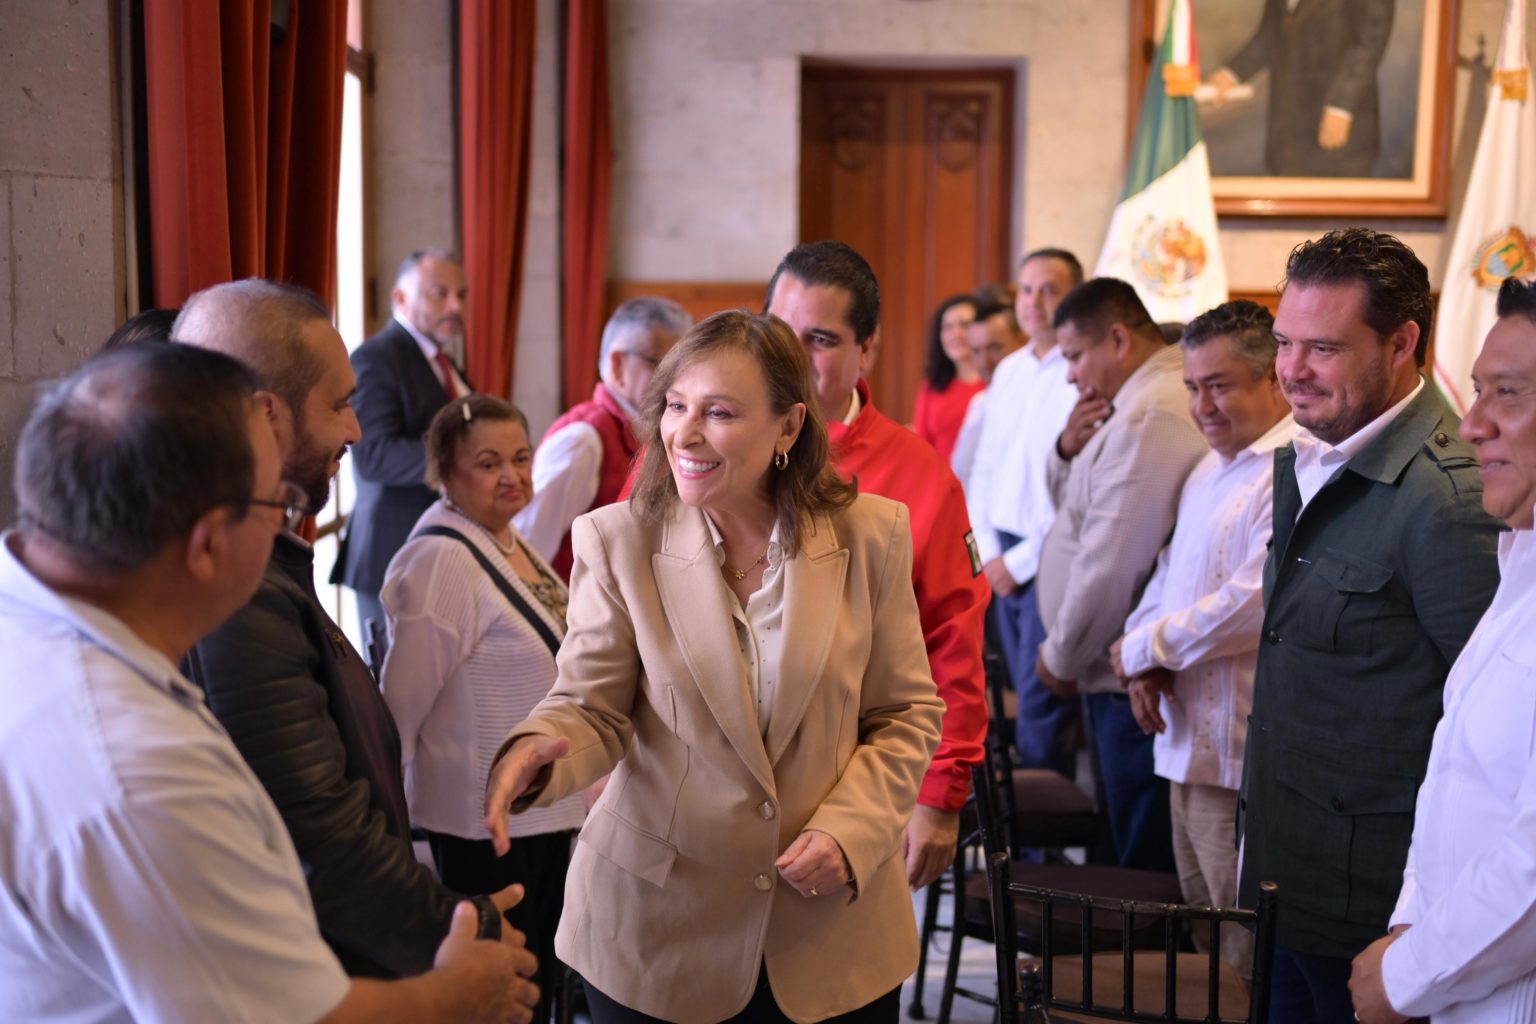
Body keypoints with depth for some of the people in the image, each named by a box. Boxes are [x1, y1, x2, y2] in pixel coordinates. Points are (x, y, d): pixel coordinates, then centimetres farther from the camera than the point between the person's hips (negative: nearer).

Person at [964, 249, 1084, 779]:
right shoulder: (1009, 369, 13)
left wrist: (1021, 561, -10)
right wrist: (988, 553, 6)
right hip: (1001, 557, 7)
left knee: (1041, 708, -4)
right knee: (1022, 694, 12)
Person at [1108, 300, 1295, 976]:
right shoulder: (1208, 473, 17)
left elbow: (1256, 598, -24)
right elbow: (1167, 577, 20)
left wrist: (1142, 647, -11)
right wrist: (1146, 664, 0)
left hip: (1243, 756, -9)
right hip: (1187, 741, 9)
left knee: (1248, 957, -1)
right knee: (1203, 938, 18)